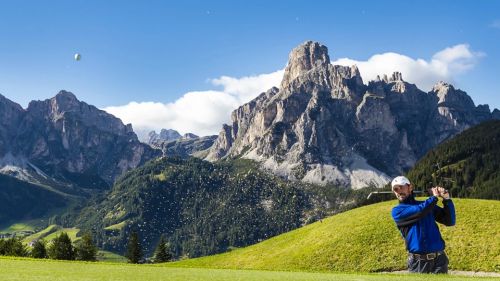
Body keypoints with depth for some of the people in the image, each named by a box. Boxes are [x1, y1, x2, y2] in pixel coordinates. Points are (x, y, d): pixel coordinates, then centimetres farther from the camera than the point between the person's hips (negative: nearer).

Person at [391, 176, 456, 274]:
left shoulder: (427, 205, 14)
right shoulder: (397, 211, 2)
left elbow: (450, 221, 7)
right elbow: (419, 211, -14)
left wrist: (447, 199, -6)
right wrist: (434, 197, 0)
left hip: (439, 259, 2)